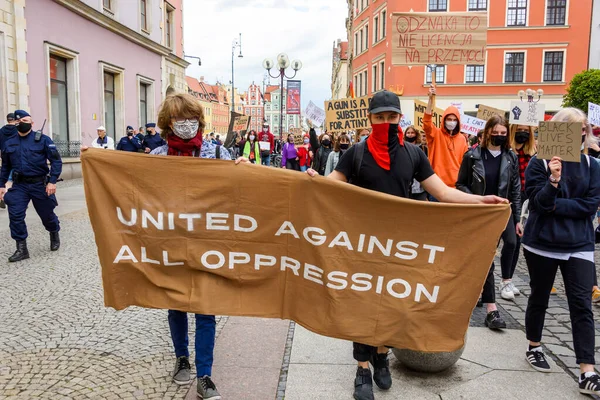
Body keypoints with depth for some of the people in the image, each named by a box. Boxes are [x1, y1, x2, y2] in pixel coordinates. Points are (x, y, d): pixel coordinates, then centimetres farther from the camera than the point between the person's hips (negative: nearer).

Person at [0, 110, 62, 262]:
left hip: (40, 184, -3)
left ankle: (54, 235, 40)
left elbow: (56, 161, -9)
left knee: (47, 214, 10)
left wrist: (52, 181, -16)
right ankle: (21, 249, 2)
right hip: (19, 185, 3)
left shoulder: (42, 139, -6)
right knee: (15, 216, -7)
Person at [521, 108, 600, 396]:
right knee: (539, 298, 13)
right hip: (542, 243, -2)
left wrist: (555, 204, -13)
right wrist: (553, 180, -30)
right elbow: (539, 202, -14)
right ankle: (534, 348, 34)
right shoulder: (539, 163, -6)